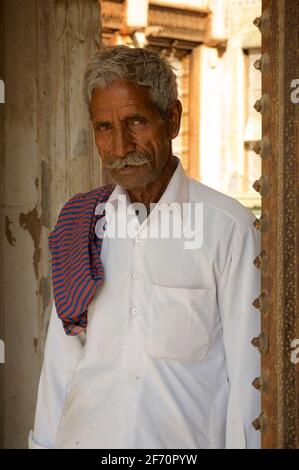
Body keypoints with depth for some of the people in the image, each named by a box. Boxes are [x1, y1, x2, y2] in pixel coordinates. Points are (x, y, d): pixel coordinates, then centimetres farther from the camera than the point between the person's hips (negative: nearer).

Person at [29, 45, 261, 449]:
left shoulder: (229, 226, -10)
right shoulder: (80, 223, 4)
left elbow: (247, 371, -9)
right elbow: (61, 358, 6)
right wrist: (44, 441, 3)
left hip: (188, 438, -3)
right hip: (84, 437, 3)